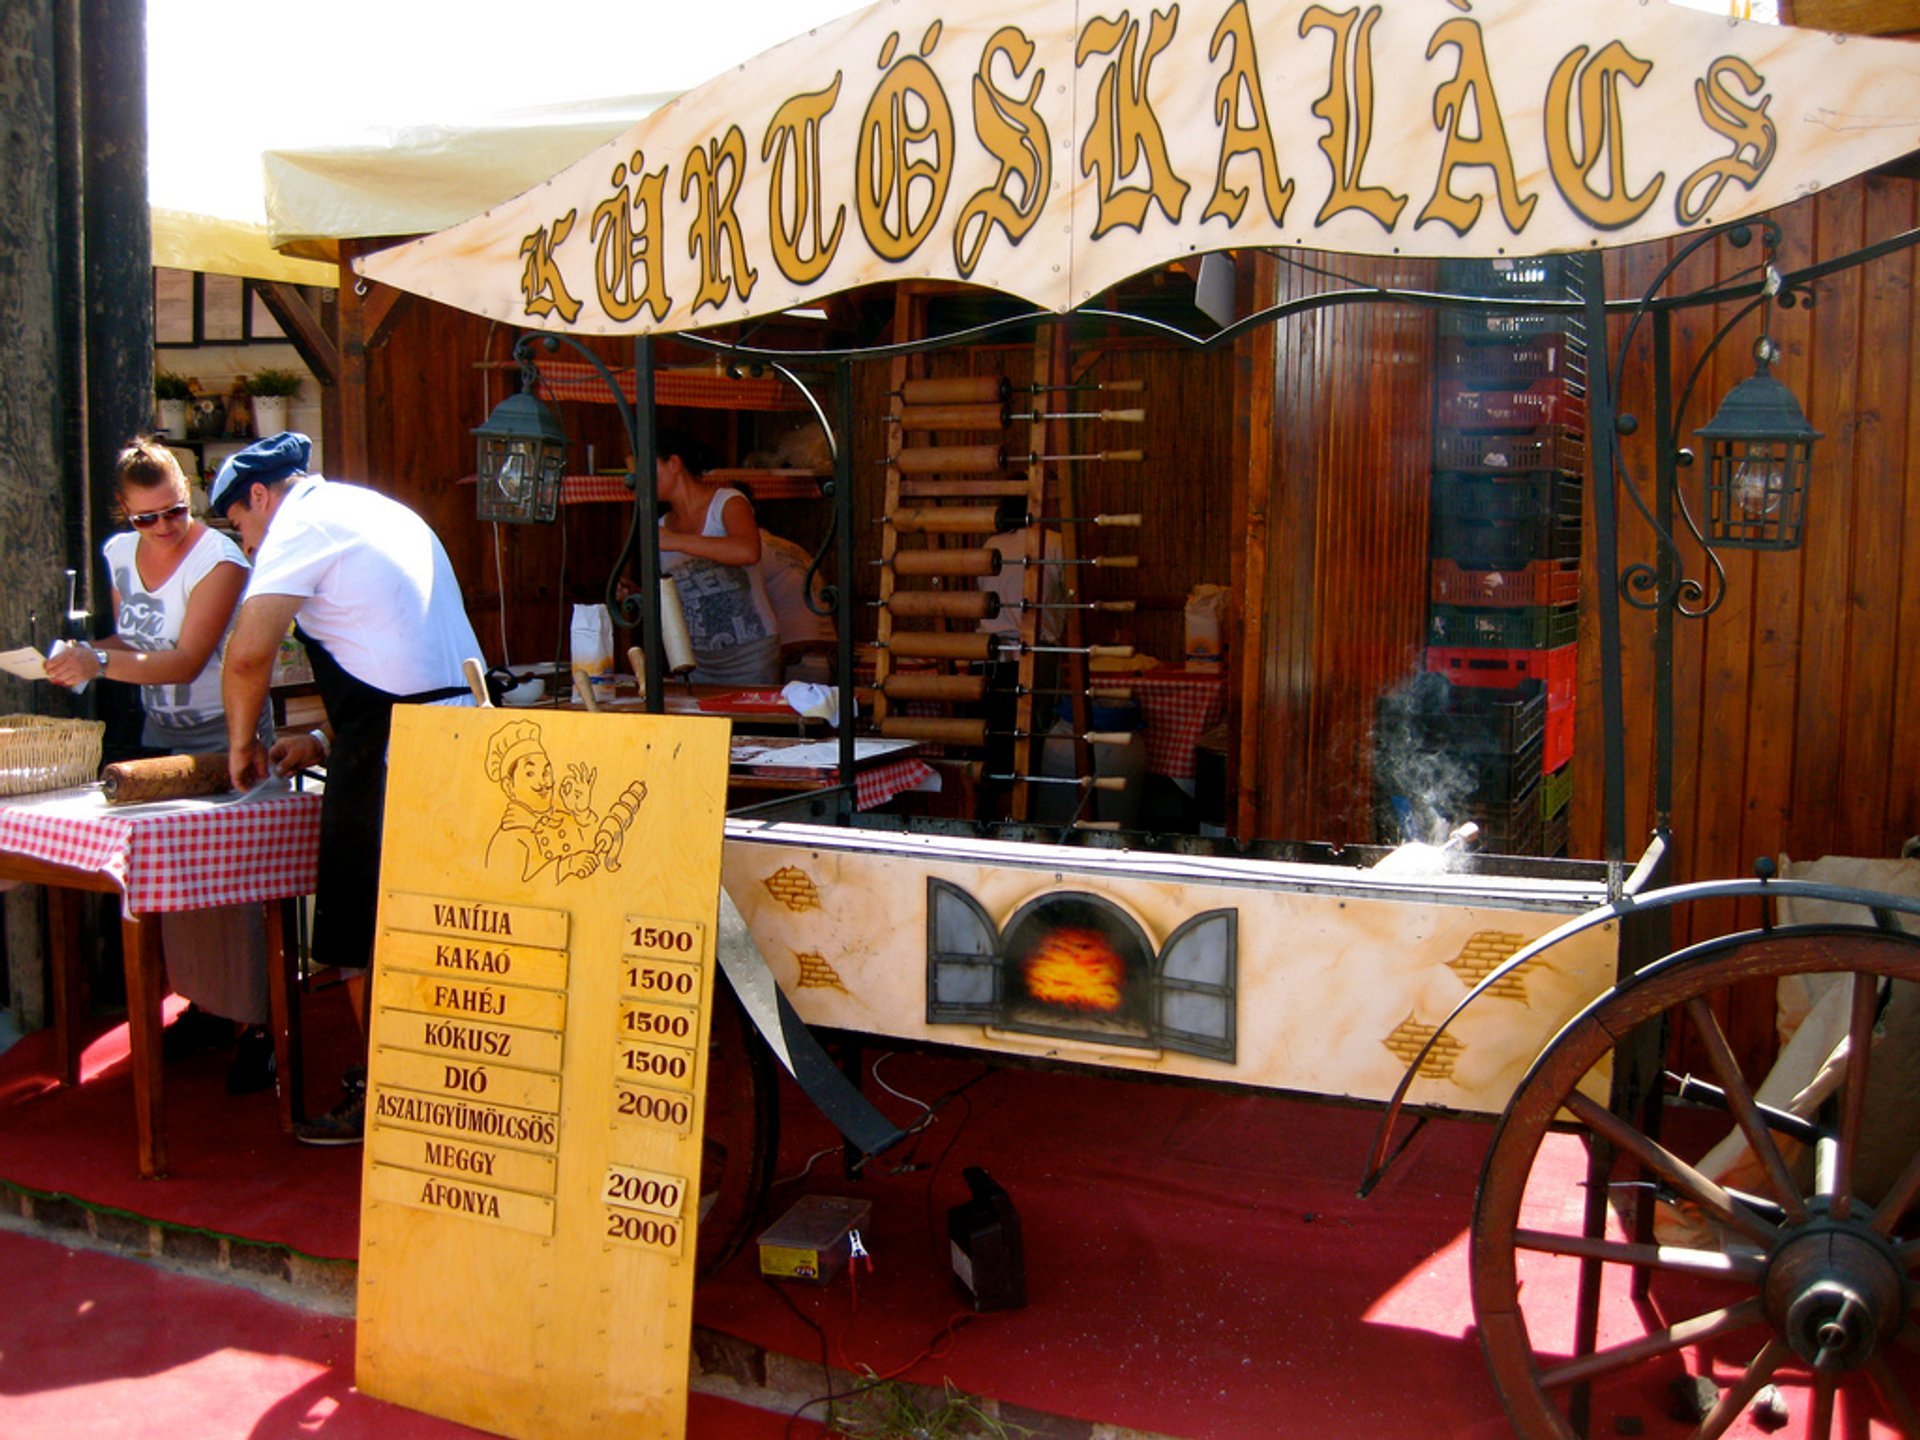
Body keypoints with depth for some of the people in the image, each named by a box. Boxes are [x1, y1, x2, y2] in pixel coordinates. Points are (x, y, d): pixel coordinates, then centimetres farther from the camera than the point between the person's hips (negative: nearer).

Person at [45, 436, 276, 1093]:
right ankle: (207, 1004, 18)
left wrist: (100, 662, -37)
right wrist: (88, 653, -3)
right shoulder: (120, 552, 4)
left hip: (224, 732, -7)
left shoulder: (218, 560, -18)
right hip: (160, 731, 7)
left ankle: (257, 1024, -4)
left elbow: (185, 662, -25)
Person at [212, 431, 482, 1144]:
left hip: (392, 752, -9)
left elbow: (249, 653, -15)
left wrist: (241, 738, 2)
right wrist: (325, 740, 23)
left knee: (368, 941, 4)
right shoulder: (387, 515, 24)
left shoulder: (300, 525, -4)